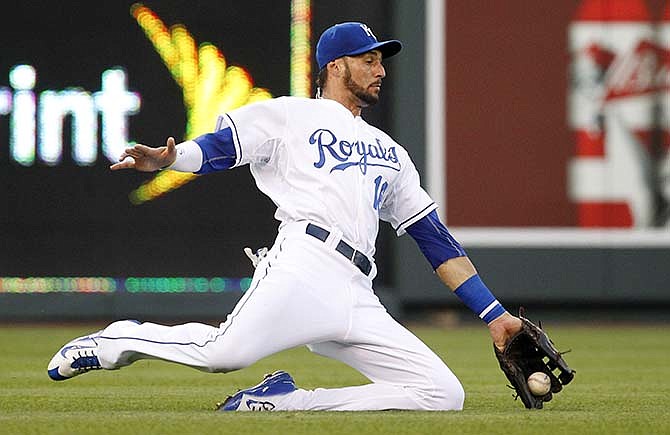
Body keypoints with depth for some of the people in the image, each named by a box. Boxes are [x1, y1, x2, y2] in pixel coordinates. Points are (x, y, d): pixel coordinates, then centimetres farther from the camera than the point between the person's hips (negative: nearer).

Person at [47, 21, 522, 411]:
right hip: (305, 261, -6)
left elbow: (436, 237, 30)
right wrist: (169, 158, -21)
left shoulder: (389, 152, 33)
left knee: (444, 395, -9)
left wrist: (494, 315, 23)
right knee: (225, 351, -32)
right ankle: (117, 340, 0)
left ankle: (283, 401, -6)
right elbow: (223, 145, 2)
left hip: (358, 302, 6)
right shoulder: (291, 116, 17)